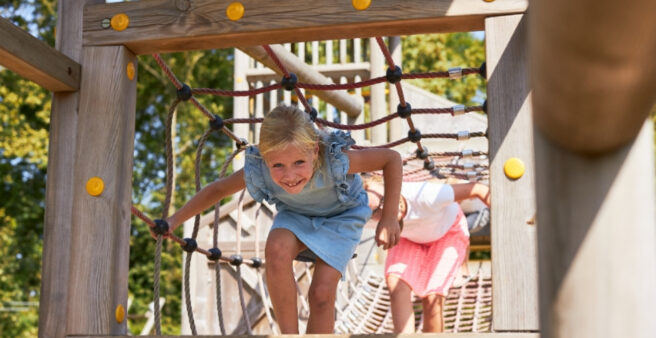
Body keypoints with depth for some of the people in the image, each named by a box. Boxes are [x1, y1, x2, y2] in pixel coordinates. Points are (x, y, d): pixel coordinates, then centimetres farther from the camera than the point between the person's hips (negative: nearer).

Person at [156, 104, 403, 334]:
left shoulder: (335, 160, -40)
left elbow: (392, 158, -28)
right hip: (296, 214, 2)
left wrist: (389, 218, -31)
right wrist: (175, 220, -14)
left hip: (340, 216, -1)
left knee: (322, 293, -14)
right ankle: (288, 332, -17)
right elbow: (218, 189, -12)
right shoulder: (258, 171, -31)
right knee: (276, 248, -31)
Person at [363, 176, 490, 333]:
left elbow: (478, 189, -33)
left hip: (449, 231, -3)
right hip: (410, 237, 3)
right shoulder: (377, 212, -32)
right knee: (396, 282, -24)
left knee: (432, 299, -16)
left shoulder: (426, 196, -44)